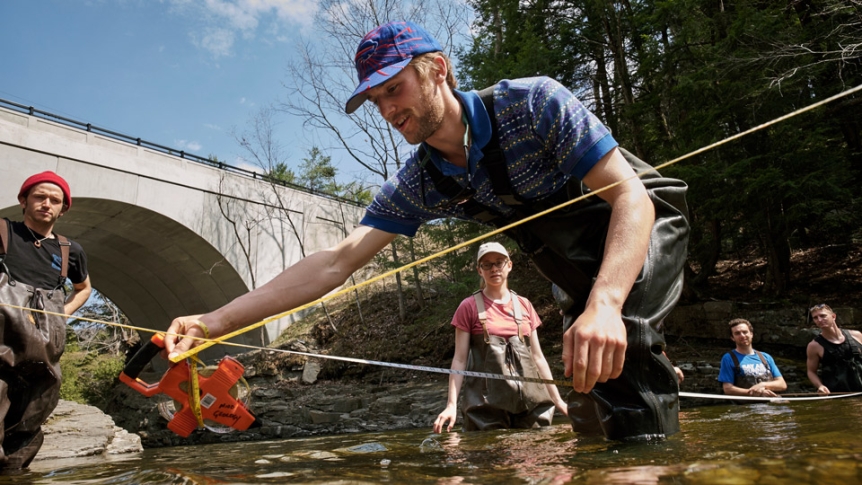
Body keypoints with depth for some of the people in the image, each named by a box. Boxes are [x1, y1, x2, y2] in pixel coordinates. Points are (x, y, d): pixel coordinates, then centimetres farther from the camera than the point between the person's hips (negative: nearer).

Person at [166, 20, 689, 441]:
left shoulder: (533, 102, -28)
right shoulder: (418, 184, -13)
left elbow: (631, 197, -32)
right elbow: (336, 261, -18)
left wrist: (604, 305, -50)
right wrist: (215, 322, -26)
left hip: (646, 221, -5)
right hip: (579, 257, 6)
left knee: (609, 340, -35)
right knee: (588, 396, 6)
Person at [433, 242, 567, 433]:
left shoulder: (524, 305, 10)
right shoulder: (469, 307, 0)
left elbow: (537, 356, 14)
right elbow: (460, 359, -2)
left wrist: (557, 399, 12)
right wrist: (451, 405, -11)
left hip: (530, 399, 3)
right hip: (487, 403, -3)